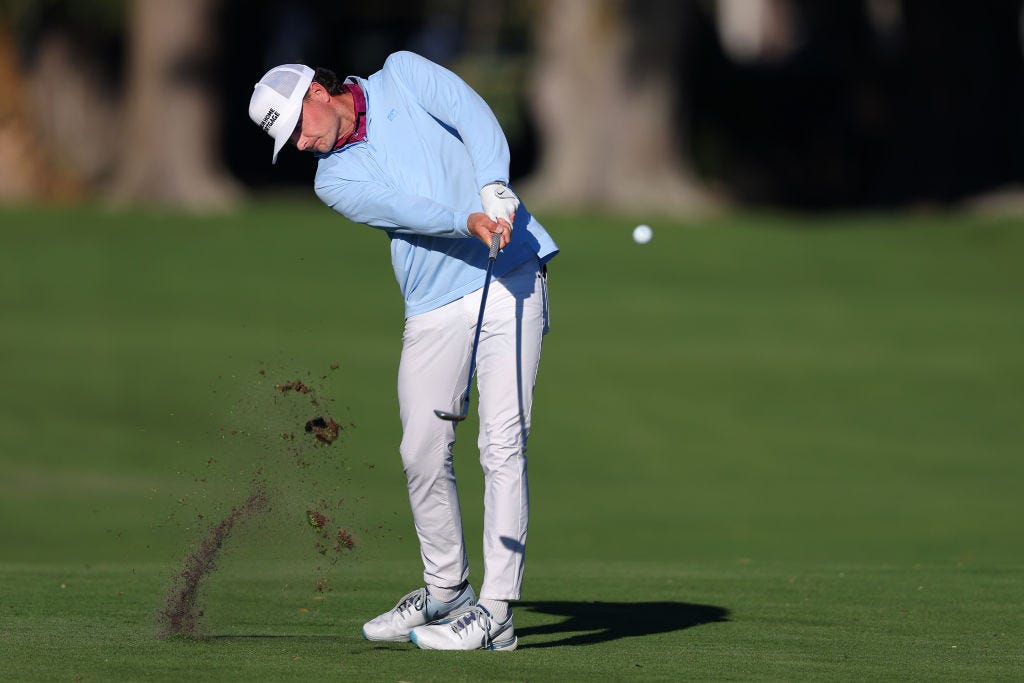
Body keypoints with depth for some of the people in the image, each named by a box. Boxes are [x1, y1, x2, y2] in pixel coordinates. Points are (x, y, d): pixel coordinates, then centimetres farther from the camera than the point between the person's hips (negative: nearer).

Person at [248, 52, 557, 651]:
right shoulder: (334, 179, 9)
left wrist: (495, 189, -25)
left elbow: (476, 117, -7)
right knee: (423, 453, 4)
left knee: (502, 442, -11)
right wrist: (469, 221, -27)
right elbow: (401, 208, -9)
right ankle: (446, 590, 24)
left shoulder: (404, 75, 7)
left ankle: (496, 611, -13)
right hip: (436, 305, 4)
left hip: (511, 276, -4)